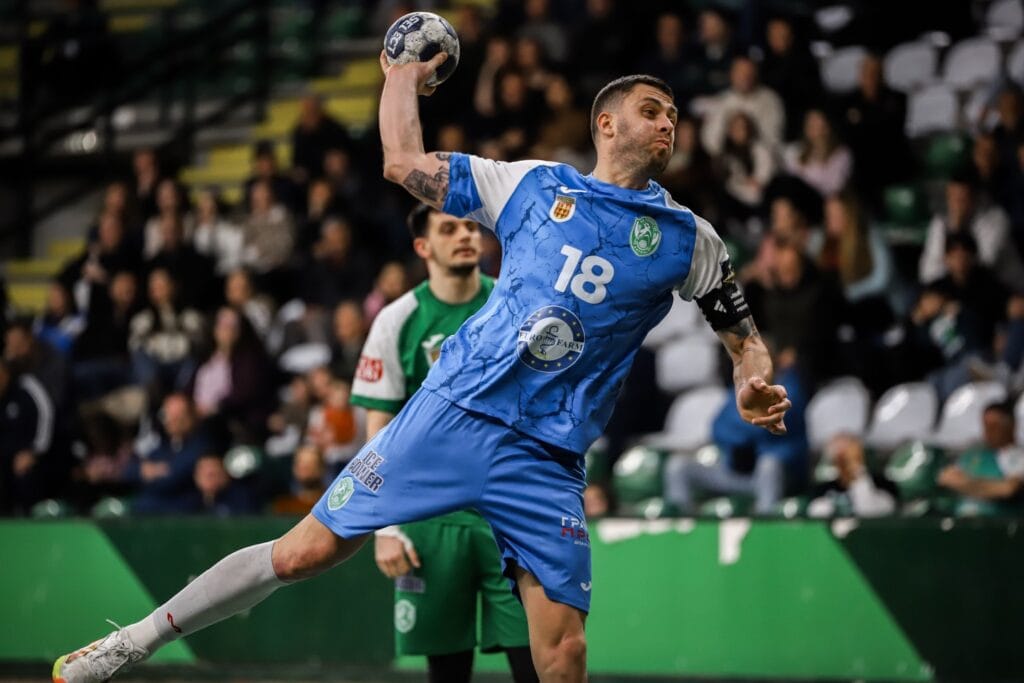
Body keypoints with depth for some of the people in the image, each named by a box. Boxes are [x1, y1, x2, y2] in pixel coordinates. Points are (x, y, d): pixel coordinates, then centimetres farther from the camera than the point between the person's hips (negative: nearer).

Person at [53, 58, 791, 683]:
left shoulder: (688, 239, 7)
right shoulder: (534, 183, 7)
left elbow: (743, 330, 16)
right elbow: (404, 163, 12)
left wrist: (754, 380, -4)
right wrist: (404, 80, 21)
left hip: (544, 457, 0)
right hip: (452, 409, 0)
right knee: (304, 552, -1)